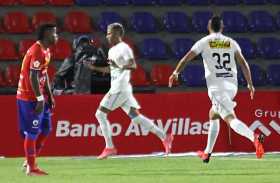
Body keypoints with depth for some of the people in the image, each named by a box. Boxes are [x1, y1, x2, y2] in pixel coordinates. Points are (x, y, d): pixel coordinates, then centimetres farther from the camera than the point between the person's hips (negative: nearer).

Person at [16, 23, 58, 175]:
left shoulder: (45, 50, 12)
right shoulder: (37, 51, -20)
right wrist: (40, 99, -24)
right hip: (29, 97, -10)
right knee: (33, 132, -4)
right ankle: (31, 167, 2)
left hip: (39, 96, 10)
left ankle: (30, 161, 21)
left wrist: (49, 95, 17)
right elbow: (33, 76, -24)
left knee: (46, 129, 13)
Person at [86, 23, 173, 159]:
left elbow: (133, 65, -23)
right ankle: (164, 137, 4)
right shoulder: (112, 50, 20)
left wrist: (120, 66, -39)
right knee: (135, 116, 6)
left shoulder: (123, 48, -10)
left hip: (120, 89, -10)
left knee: (100, 114, -7)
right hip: (116, 88, 10)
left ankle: (109, 147, -5)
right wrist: (94, 68, 24)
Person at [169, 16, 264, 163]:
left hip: (216, 86, -5)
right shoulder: (231, 43, 12)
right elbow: (243, 64, 7)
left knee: (231, 119, -18)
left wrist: (176, 73, 15)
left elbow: (186, 58, 4)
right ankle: (207, 153, 28)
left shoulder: (204, 42, 5)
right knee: (213, 115, 24)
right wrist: (250, 84, 11)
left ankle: (254, 138, -44)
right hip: (232, 85, 5)